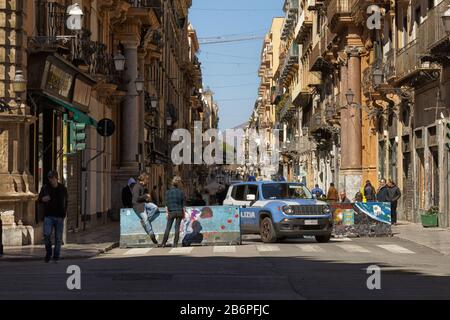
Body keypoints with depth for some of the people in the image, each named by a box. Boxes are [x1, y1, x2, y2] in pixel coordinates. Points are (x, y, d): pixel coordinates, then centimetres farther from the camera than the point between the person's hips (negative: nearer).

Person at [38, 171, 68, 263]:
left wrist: (65, 211, 5)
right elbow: (39, 199, 9)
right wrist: (43, 199, -14)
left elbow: (66, 200, 18)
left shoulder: (63, 189, 3)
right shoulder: (45, 187, 0)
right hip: (48, 216, -1)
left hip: (59, 217, 1)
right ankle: (48, 253, 7)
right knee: (47, 235, -15)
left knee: (58, 238, 2)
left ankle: (56, 257, 12)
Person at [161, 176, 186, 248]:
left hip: (171, 212, 0)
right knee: (177, 228, 6)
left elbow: (166, 205, -1)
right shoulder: (181, 193, -3)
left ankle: (163, 243, 4)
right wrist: (184, 214, 8)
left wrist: (167, 213, 5)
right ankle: (175, 244, 6)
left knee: (168, 228, 6)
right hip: (179, 212, 0)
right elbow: (183, 205, 0)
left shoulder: (168, 192, -2)